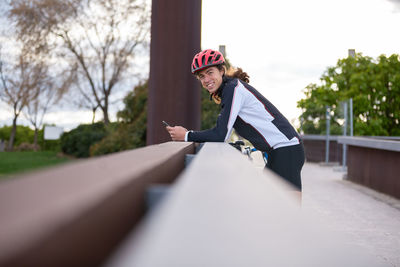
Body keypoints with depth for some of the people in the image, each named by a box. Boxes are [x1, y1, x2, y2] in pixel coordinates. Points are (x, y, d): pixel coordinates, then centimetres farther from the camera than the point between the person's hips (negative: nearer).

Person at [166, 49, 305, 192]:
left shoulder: (233, 87, -15)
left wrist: (186, 136, -8)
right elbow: (223, 133, 16)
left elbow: (221, 135, -20)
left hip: (287, 151, -10)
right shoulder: (226, 90, 16)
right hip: (277, 152, 10)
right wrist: (188, 133, 5)